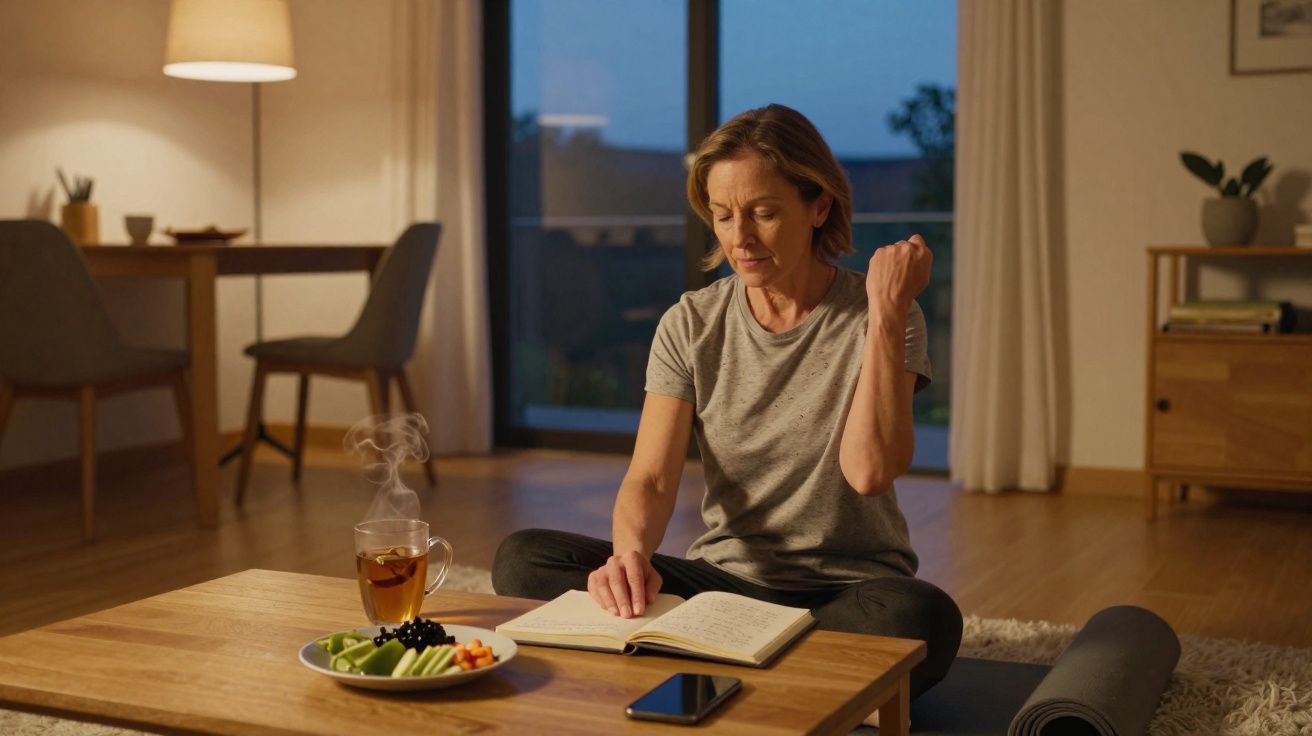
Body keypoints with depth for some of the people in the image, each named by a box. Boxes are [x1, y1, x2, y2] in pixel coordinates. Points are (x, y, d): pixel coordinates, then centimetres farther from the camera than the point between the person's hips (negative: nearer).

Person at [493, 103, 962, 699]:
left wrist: (888, 311, -20)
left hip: (845, 590, -2)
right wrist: (630, 553, -29)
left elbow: (869, 470, -21)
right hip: (722, 580, 3)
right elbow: (650, 479, -6)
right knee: (523, 559, -16)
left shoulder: (878, 322, -5)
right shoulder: (691, 326, 3)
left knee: (921, 617, -38)